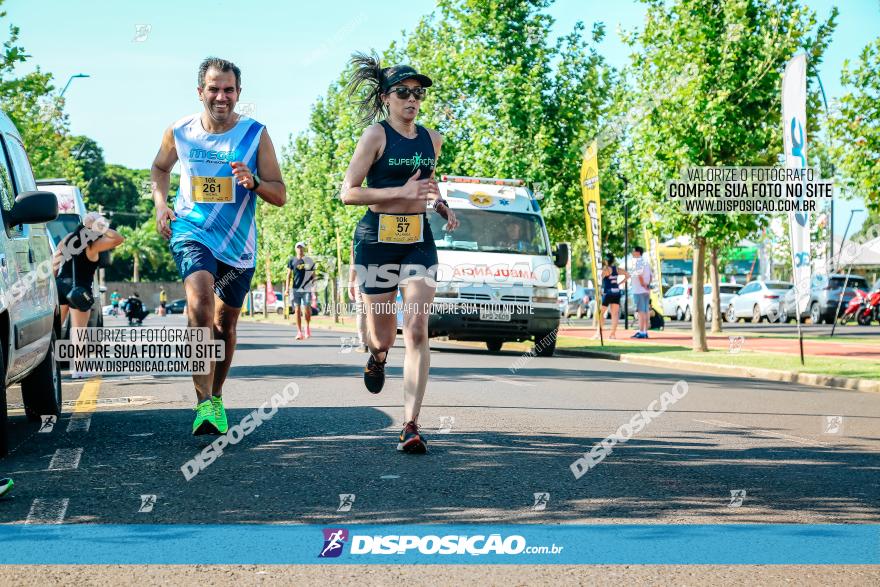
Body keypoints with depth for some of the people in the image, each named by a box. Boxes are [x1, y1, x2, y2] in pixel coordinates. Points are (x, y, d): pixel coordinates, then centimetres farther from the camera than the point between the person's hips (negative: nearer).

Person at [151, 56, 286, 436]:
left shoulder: (255, 134, -6)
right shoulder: (179, 132, -1)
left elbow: (280, 195, -6)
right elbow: (160, 168, 20)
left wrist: (253, 183, -26)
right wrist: (160, 203, 2)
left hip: (238, 242, 2)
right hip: (191, 232, -1)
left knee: (225, 322, 14)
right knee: (200, 302, -27)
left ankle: (216, 397, 37)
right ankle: (204, 402, -30)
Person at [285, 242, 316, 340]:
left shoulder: (309, 261, 6)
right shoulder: (292, 260, 8)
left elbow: (313, 275, 9)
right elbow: (289, 275, 8)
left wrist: (314, 287, 1)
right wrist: (287, 288, 0)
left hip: (307, 289, -1)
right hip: (296, 289, 1)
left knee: (306, 309, -7)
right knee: (297, 310, -1)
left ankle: (308, 327, 19)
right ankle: (299, 332, 2)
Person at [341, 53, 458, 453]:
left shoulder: (431, 140, 9)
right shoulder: (376, 135, -6)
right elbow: (348, 193, -11)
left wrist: (441, 206, 9)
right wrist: (402, 193, -19)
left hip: (418, 240, 3)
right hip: (377, 238, -3)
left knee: (417, 331, -12)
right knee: (382, 334, 6)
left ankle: (411, 426, -14)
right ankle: (377, 354, 47)